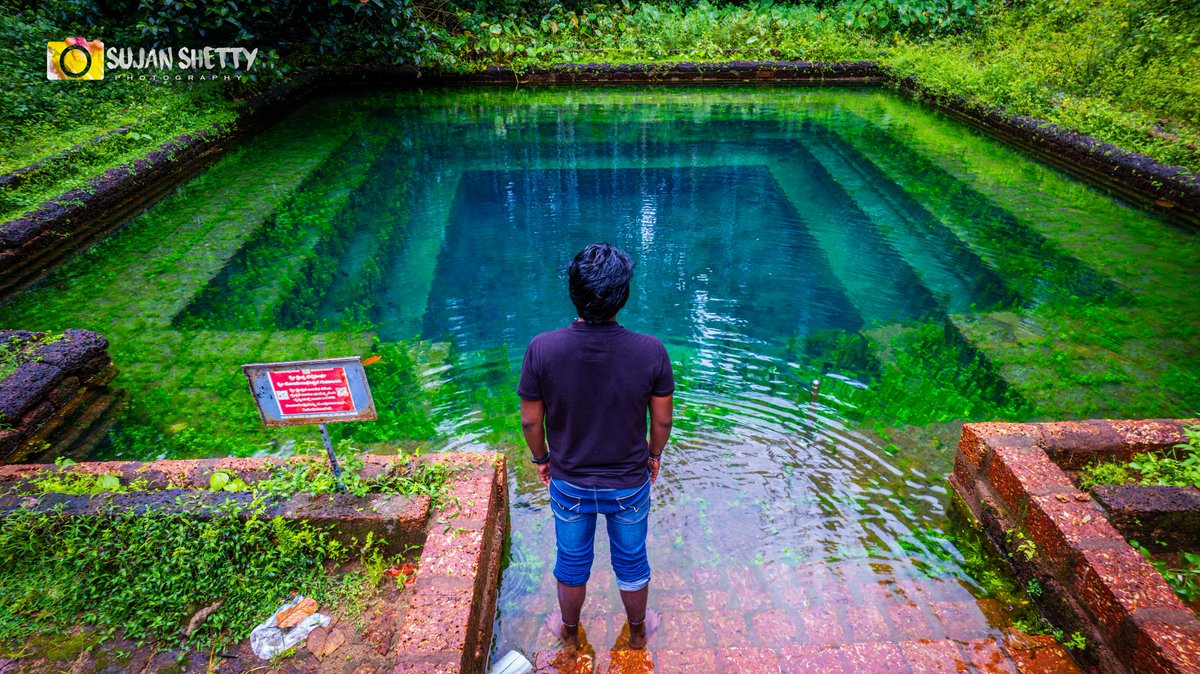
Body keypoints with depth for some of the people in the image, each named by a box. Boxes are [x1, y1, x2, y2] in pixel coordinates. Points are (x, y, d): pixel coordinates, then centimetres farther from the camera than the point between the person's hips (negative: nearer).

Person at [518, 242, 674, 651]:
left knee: (572, 563, 26)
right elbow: (662, 419, -11)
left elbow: (530, 420, -13)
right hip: (630, 484, 0)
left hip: (568, 483, 0)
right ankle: (638, 632, 52)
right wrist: (654, 455, 10)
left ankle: (570, 632, 52)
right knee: (631, 563, 26)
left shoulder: (541, 350, -26)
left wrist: (541, 458, 7)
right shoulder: (651, 352, -26)